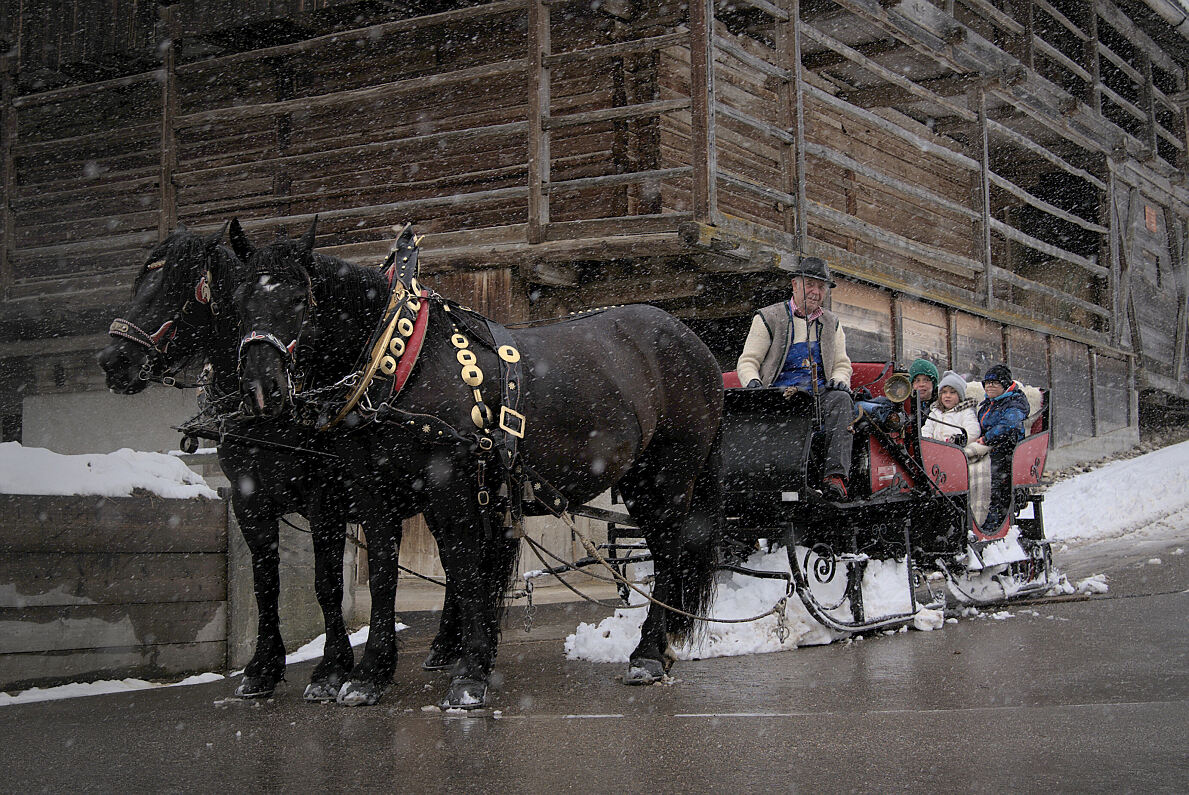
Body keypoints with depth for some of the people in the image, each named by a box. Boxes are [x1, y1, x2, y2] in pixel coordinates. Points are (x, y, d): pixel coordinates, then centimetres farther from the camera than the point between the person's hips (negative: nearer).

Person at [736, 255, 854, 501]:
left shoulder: (831, 323, 23)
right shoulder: (768, 318, 11)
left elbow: (842, 365, 23)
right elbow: (747, 361, 7)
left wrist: (838, 380, -2)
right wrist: (753, 382, -16)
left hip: (819, 392, 3)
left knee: (840, 399, -32)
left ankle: (834, 475, -43)